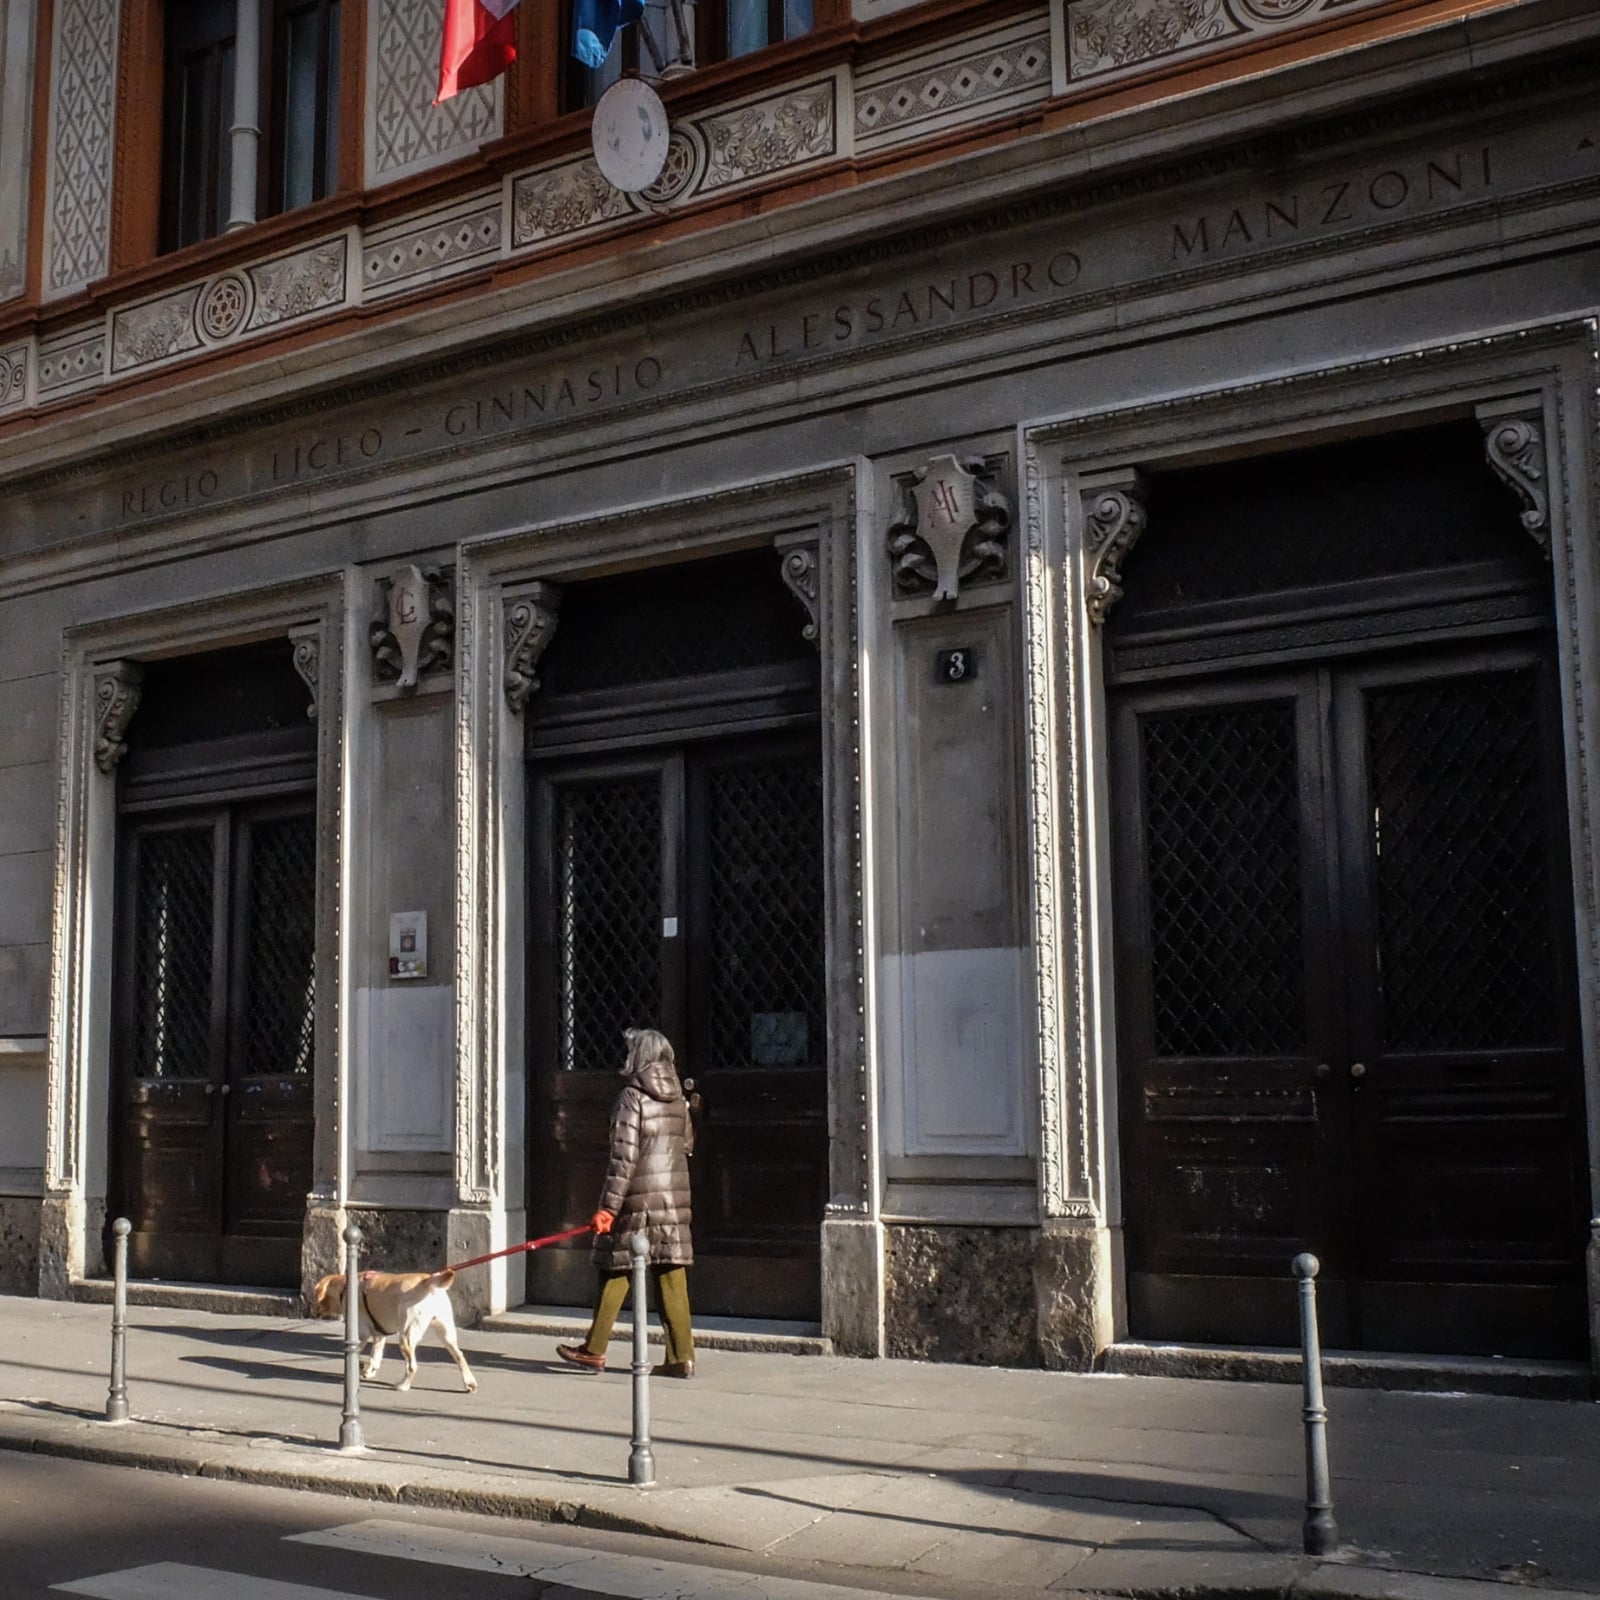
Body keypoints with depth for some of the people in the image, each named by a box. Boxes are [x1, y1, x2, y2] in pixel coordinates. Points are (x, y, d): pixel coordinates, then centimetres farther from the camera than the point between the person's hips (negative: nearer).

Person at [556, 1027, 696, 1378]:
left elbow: (624, 1156, -15)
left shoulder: (632, 1097, -11)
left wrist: (609, 1205, -14)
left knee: (615, 1272, 6)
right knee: (672, 1276, 5)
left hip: (639, 1198, -6)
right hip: (674, 1197, 6)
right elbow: (687, 1145, 16)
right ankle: (681, 1357, 3)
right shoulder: (677, 1099, 8)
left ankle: (594, 1350, 16)